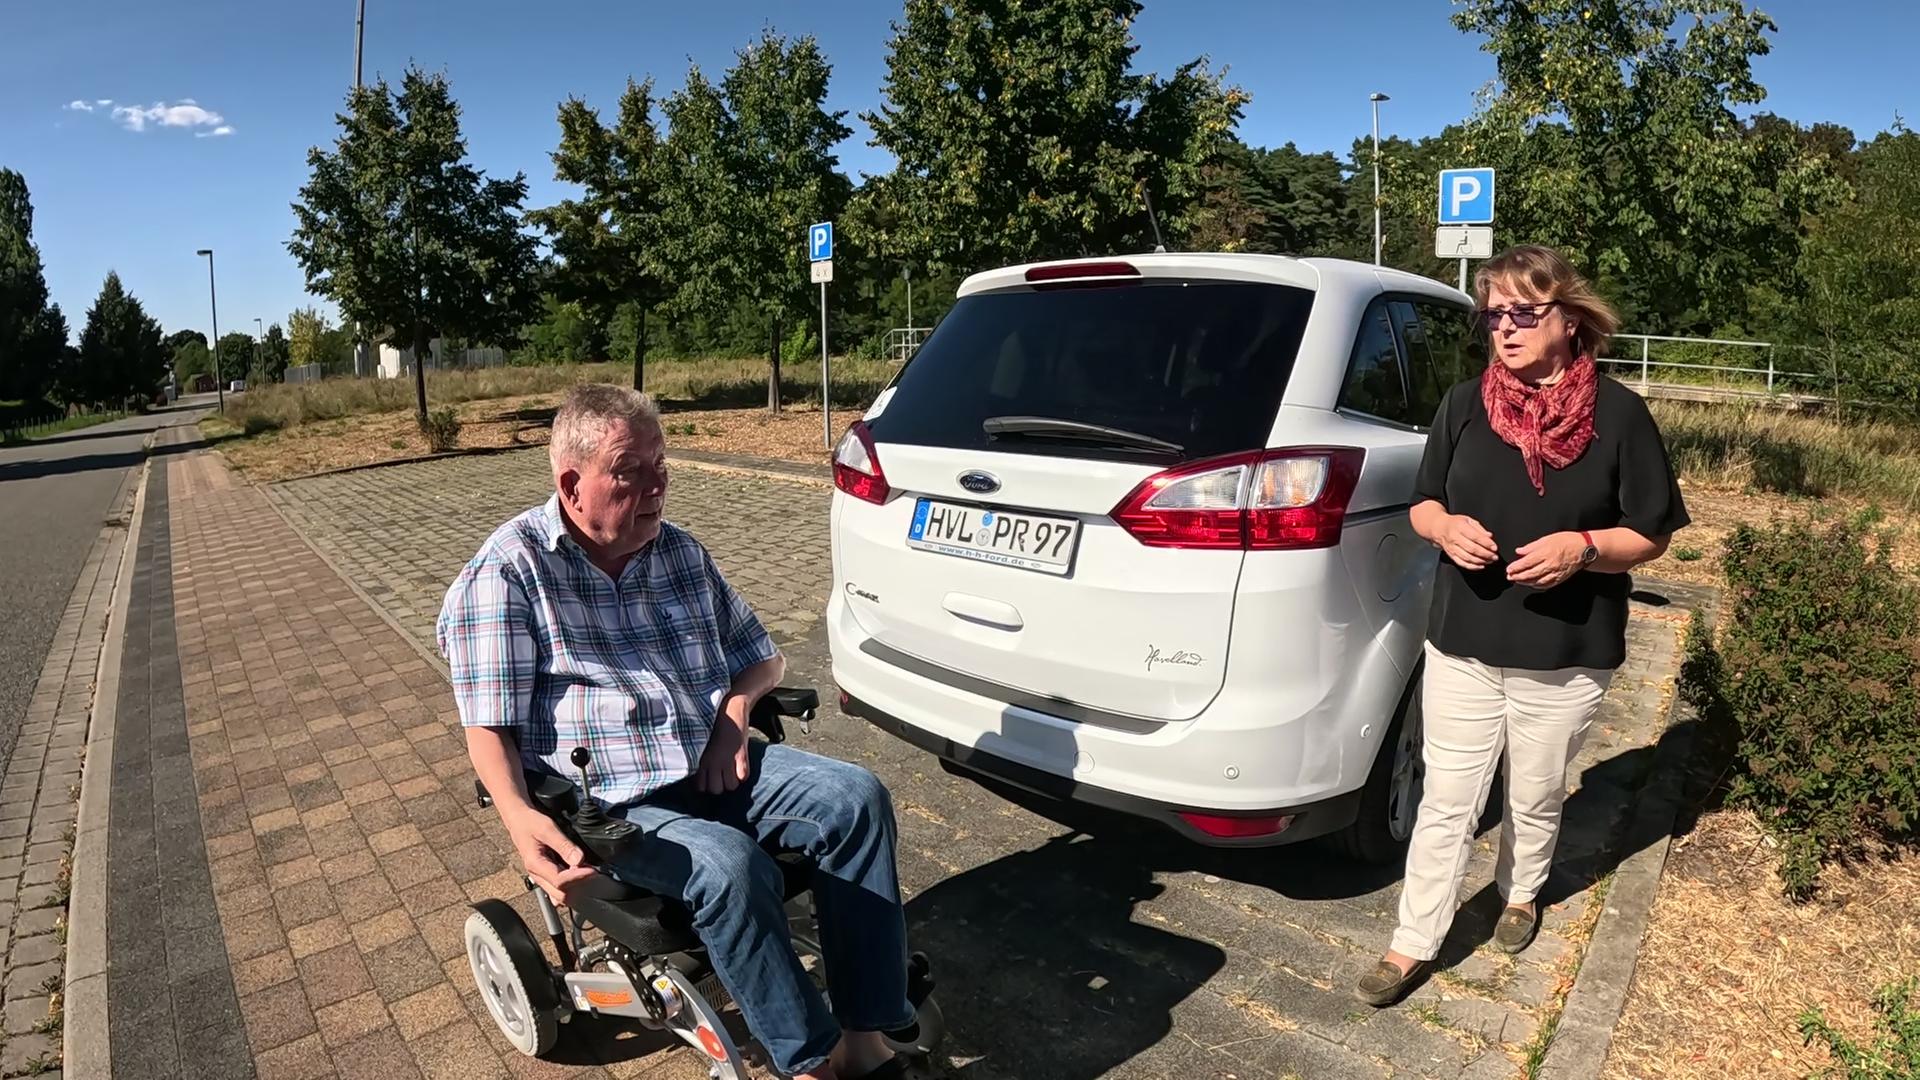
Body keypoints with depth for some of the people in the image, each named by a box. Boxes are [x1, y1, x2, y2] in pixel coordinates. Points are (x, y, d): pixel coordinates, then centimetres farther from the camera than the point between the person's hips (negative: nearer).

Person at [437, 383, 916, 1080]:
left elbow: (762, 657, 20)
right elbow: (490, 725, -9)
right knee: (731, 865, -33)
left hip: (713, 764, 6)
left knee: (856, 798, -18)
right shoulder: (508, 571, -4)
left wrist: (736, 706, -3)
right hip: (604, 799, -5)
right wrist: (520, 821, -28)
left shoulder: (680, 552, 13)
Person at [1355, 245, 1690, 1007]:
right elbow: (1423, 504, 7)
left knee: (1536, 800, 20)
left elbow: (1651, 536, -2)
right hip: (1461, 647, 1)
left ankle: (1522, 896, 48)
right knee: (1446, 804, 7)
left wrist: (1583, 548, -22)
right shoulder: (1464, 404, -1)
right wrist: (1445, 527, -16)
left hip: (1565, 659, -1)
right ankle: (1413, 945, 20)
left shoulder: (1617, 413, -7)